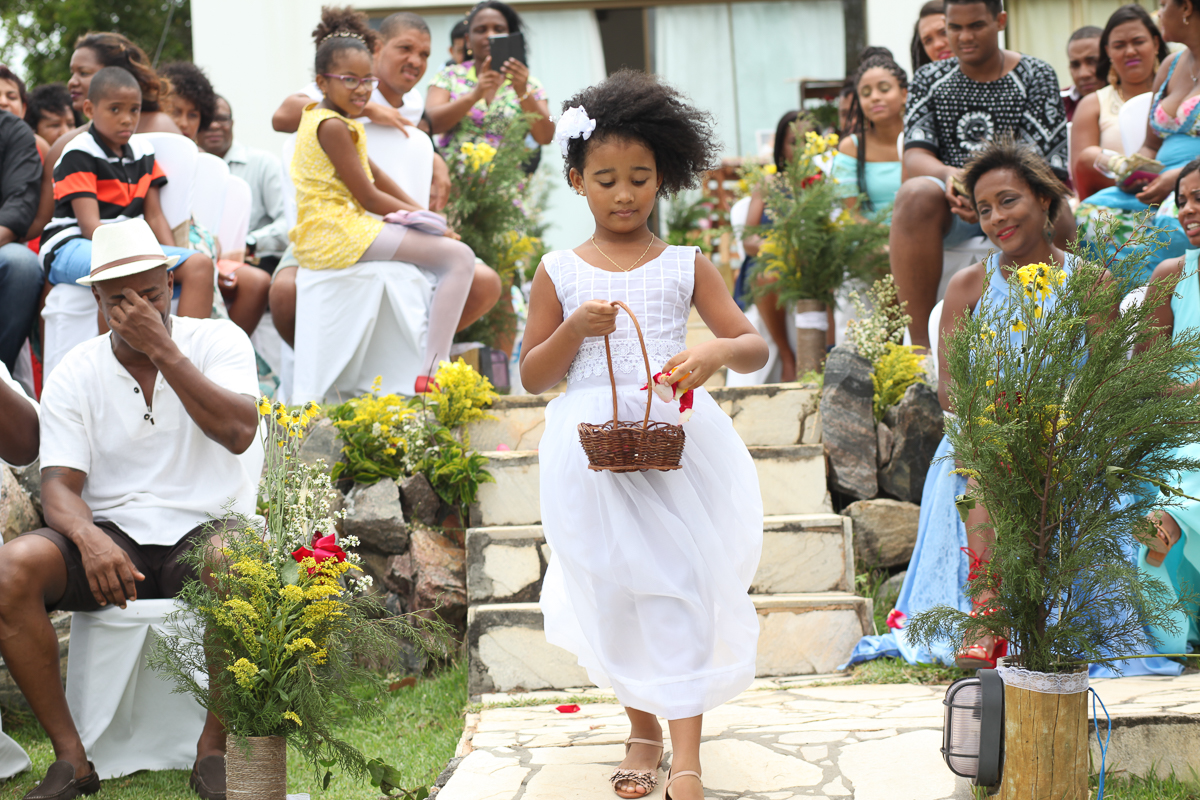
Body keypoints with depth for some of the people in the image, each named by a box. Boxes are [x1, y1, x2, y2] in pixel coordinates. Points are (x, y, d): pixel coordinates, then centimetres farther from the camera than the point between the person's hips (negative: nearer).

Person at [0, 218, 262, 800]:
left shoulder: (219, 342, 2)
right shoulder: (74, 375, 5)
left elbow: (238, 432, -16)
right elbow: (59, 486, -4)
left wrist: (162, 349, -18)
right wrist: (89, 539, -27)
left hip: (204, 527, -2)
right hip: (113, 533, 2)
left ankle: (212, 751, -20)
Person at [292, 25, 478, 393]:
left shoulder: (317, 114, 19)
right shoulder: (334, 127, -14)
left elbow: (375, 176, 21)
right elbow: (369, 198, -15)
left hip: (321, 235, 11)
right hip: (337, 235, -11)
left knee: (450, 253, 25)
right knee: (459, 257, -16)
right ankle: (432, 375, -20)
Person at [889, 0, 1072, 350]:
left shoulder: (1035, 76, 5)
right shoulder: (929, 80, 13)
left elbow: (1039, 162, -6)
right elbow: (914, 157, 0)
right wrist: (949, 174, -24)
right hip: (950, 206, 1)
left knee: (1054, 214, -36)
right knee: (916, 193, -33)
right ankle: (921, 343, -37)